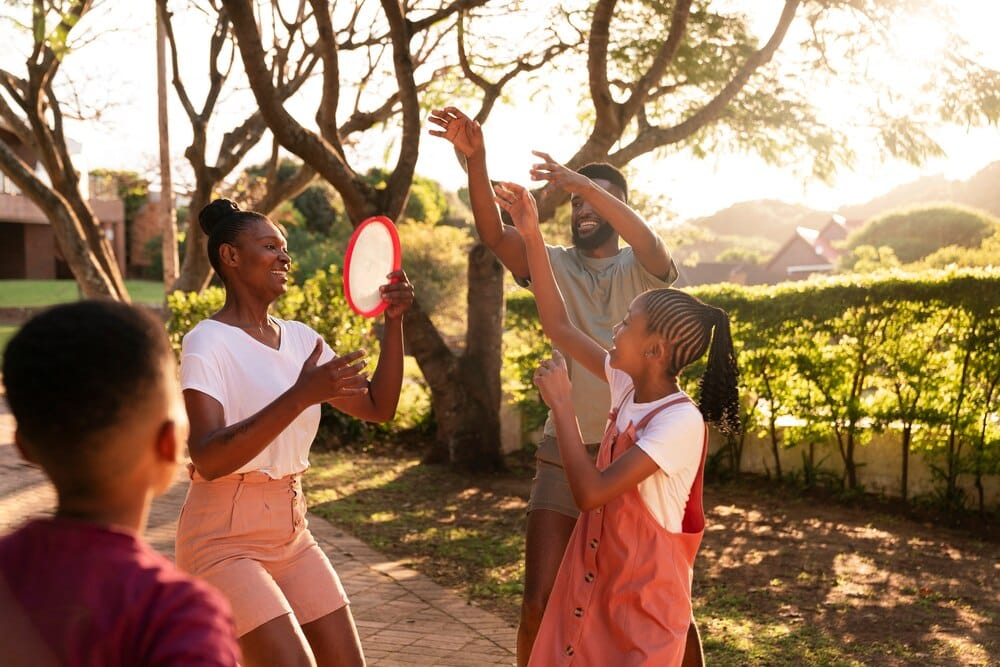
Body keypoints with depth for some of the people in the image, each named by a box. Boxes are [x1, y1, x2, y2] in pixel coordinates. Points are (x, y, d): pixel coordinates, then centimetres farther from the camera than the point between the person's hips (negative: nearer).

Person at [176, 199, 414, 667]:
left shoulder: (301, 338, 7)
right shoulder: (208, 343, -13)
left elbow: (378, 408, 8)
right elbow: (207, 459, -26)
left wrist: (393, 322, -2)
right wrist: (302, 395, -33)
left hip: (291, 531, 7)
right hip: (225, 537, -7)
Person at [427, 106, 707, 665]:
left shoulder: (643, 269, 0)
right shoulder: (554, 266, 5)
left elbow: (648, 241, -24)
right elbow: (493, 231, -12)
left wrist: (583, 181, -36)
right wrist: (475, 158, -28)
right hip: (565, 453, 1)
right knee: (539, 605, -1)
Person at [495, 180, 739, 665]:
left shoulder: (681, 421, -23)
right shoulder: (629, 386, 0)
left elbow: (590, 492, -29)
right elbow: (559, 327, 7)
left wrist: (560, 403, -21)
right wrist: (532, 237, 3)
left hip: (644, 606, -7)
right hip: (594, 586, 8)